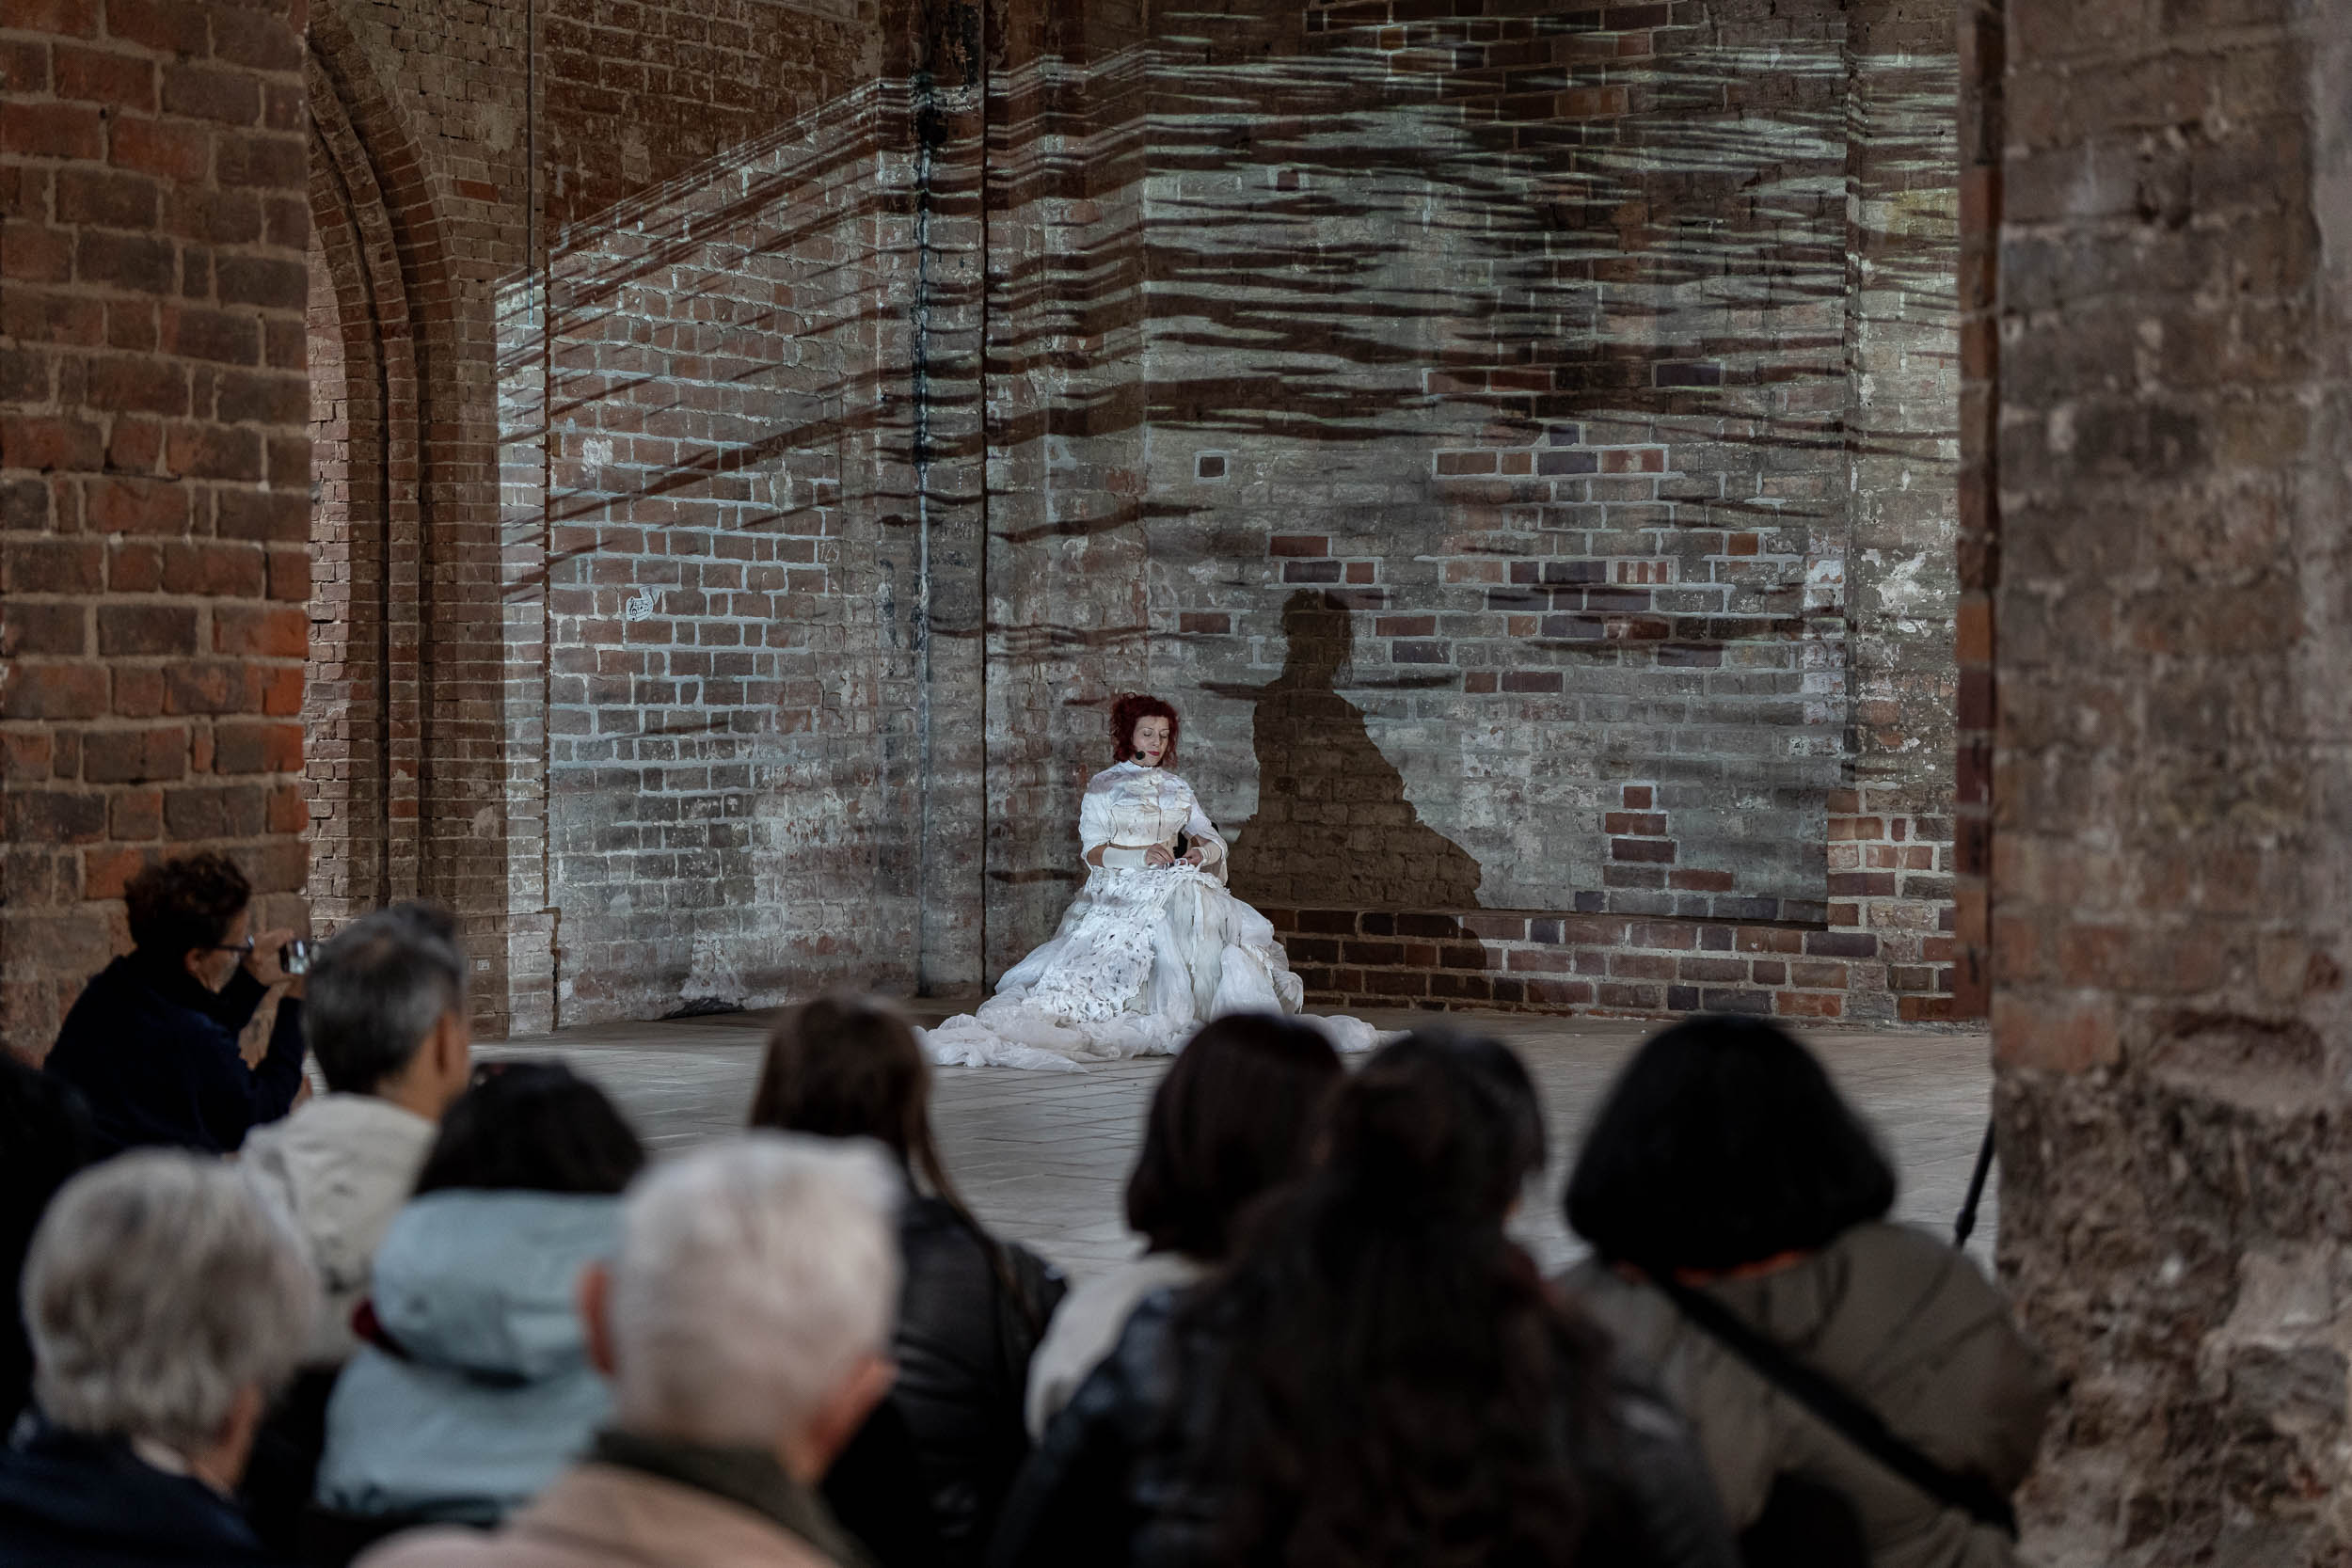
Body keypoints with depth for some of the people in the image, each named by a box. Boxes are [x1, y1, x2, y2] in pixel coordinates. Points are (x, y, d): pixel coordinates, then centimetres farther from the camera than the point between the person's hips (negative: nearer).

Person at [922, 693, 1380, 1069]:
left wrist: (1203, 850, -12)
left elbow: (1211, 839, 13)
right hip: (1122, 893, -3)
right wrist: (1142, 855, -21)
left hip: (1178, 889, 3)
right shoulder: (1102, 787, 5)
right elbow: (1093, 851, -5)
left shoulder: (1177, 787, 19)